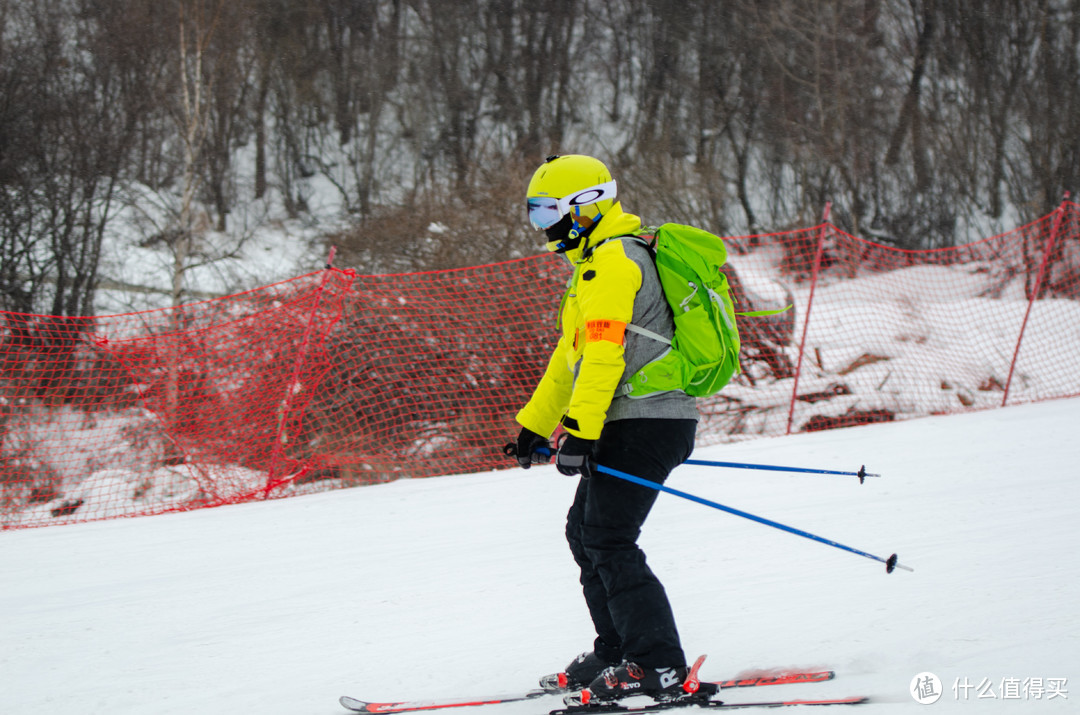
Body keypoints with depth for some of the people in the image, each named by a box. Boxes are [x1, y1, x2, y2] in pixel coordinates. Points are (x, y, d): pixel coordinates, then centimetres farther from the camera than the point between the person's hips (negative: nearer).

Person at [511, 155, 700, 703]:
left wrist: (580, 432, -28)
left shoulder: (613, 260, -12)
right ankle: (618, 654, 19)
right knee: (585, 531, 15)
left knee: (607, 542, -13)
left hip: (644, 420, -11)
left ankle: (659, 668, -16)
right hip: (635, 423, 11)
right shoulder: (598, 261, 22)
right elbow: (572, 356, 28)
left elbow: (603, 353, -23)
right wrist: (535, 426, 29)